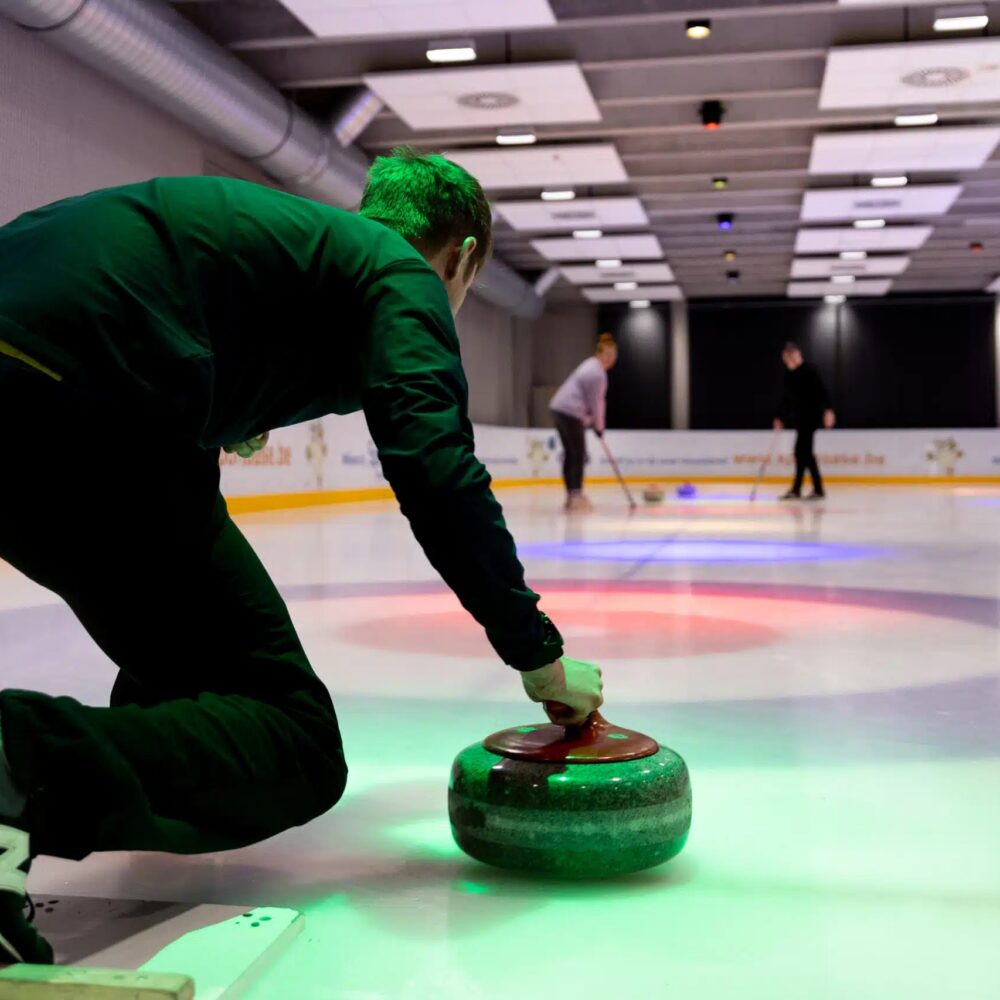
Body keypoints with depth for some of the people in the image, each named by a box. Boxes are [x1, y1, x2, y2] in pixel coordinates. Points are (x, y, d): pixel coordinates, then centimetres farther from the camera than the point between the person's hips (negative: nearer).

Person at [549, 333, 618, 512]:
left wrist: (597, 423, 10)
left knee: (570, 455, 11)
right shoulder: (596, 372, -17)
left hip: (561, 410, 10)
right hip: (570, 413, -10)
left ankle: (571, 497, 14)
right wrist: (599, 426, -1)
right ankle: (576, 496, -9)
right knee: (578, 455, -7)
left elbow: (598, 400, 16)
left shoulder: (593, 366, 17)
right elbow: (595, 402, -14)